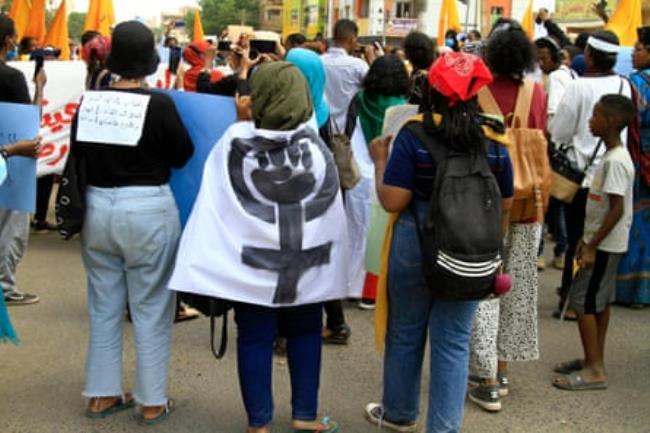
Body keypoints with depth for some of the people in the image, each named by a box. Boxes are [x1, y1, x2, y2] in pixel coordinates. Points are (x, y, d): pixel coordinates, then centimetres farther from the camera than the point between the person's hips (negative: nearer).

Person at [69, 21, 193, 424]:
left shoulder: (90, 102, -1)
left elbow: (78, 152, 11)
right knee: (151, 308, 6)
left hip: (98, 207, 5)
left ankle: (102, 394, 25)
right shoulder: (159, 103, -13)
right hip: (148, 210, -4)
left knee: (104, 306, 16)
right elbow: (183, 154, -2)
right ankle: (153, 401, 14)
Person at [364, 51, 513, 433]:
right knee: (454, 342, 10)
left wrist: (381, 161, -2)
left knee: (406, 333, 16)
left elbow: (392, 201, -16)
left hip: (416, 248, -2)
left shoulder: (414, 135, -14)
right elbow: (505, 202, 5)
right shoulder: (494, 140, -4)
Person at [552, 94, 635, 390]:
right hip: (604, 243, 10)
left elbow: (617, 210, -24)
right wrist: (587, 239, 18)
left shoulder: (616, 160, -21)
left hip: (606, 245, -10)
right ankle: (594, 361, 25)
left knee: (582, 301, -6)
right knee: (600, 301, 15)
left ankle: (595, 370, 0)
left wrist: (592, 247, -22)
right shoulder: (612, 156, 10)